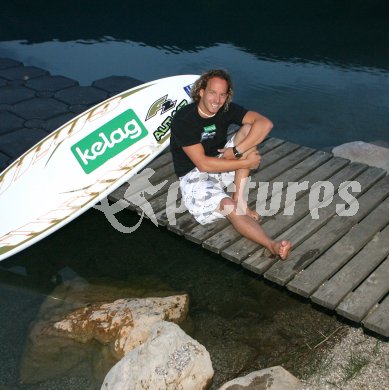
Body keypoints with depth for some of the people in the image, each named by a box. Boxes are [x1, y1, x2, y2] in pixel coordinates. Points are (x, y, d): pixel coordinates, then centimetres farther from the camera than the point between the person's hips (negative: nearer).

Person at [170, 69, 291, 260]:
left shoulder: (227, 109, -8)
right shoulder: (183, 120, -23)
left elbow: (265, 123, -20)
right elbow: (203, 164, -26)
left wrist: (237, 151, -30)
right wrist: (245, 162, -25)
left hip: (221, 162, 6)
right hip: (194, 175, -5)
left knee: (248, 129, -17)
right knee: (228, 206, -33)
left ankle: (239, 197, -21)